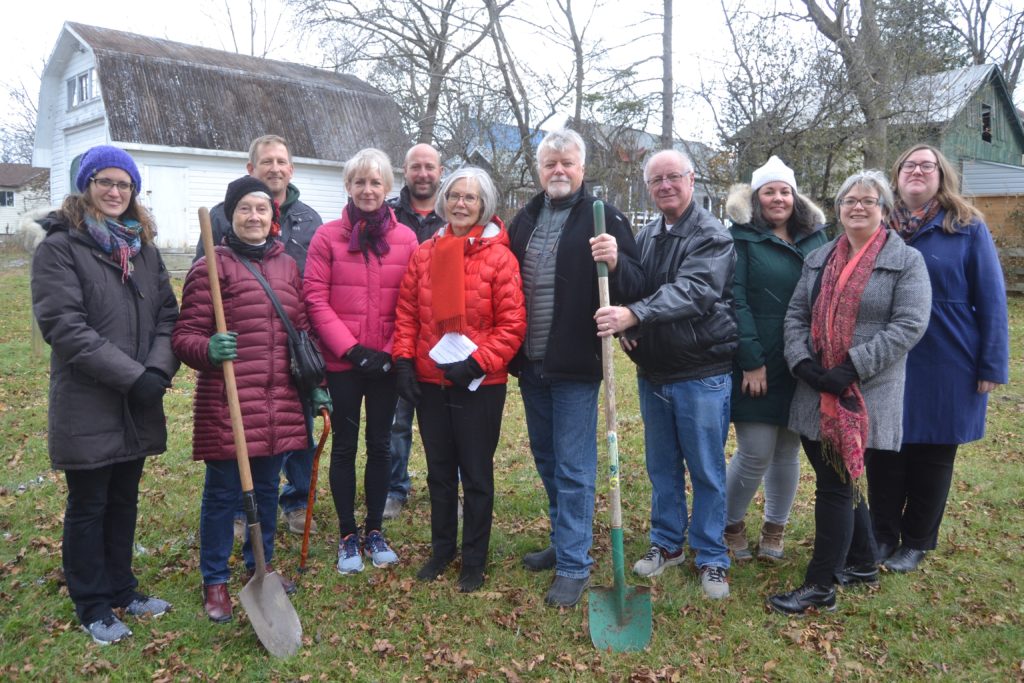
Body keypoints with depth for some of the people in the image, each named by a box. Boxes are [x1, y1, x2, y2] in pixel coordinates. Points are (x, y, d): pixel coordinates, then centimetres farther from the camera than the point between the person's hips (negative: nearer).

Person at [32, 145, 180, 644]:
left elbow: (167, 313, 6)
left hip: (138, 407, 6)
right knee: (88, 505, 9)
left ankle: (121, 589, 34)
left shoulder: (143, 248, 10)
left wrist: (159, 368, -12)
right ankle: (92, 605, 25)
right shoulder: (60, 247, -8)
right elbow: (63, 325, -17)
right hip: (87, 407, -5)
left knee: (125, 500, 18)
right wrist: (132, 376, -22)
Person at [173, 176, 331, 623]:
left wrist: (316, 384, 15)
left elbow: (301, 329, 18)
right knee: (223, 493, 6)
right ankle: (215, 581, 25)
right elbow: (184, 337, -6)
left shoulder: (286, 265, 12)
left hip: (279, 401, 5)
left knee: (268, 488, 17)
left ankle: (260, 565, 37)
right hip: (226, 402, -5)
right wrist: (209, 349, -27)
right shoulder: (210, 267, -5)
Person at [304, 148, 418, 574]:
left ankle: (375, 530, 27)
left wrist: (394, 351, -8)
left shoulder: (406, 239, 2)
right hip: (342, 362, -1)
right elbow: (316, 299, -6)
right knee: (345, 445, 8)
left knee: (380, 444, 11)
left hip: (387, 362, 1)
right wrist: (350, 348, -12)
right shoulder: (328, 236, -2)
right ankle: (348, 535, 22)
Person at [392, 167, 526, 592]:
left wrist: (476, 362, -18)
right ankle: (441, 549, 36)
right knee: (439, 472, 18)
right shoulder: (423, 255, 5)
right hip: (430, 382, 4)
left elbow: (512, 325, -11)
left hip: (480, 385, -4)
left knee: (476, 476, 9)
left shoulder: (499, 257, -8)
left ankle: (474, 561, 26)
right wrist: (404, 360, -4)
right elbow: (407, 314, 7)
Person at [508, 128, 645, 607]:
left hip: (576, 366, -6)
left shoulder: (604, 218, -6)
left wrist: (614, 263, -32)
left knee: (574, 468, 0)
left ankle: (574, 565, 12)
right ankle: (564, 542, 36)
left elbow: (635, 286, -10)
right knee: (546, 460, 18)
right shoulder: (525, 219, 10)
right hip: (530, 363, 6)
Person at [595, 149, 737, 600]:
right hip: (652, 371, 6)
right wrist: (626, 329, -9)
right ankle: (666, 544, 33)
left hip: (701, 373, -6)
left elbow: (693, 291, -26)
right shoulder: (646, 237, 10)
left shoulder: (713, 236, -10)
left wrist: (634, 315, -40)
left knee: (707, 470, 5)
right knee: (661, 465, 16)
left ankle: (711, 558, 20)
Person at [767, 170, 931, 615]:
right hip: (817, 394, 5)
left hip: (867, 398, -5)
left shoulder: (906, 261, -2)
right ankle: (861, 564, 35)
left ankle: (820, 587, 8)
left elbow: (908, 325, -12)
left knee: (836, 486, -4)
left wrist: (851, 369, -18)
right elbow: (796, 315, 10)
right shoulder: (818, 259, 14)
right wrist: (802, 362, -7)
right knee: (841, 482, 15)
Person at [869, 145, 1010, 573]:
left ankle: (916, 542, 26)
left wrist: (992, 365, -7)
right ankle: (883, 535, 24)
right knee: (884, 452, 8)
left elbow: (991, 300, -3)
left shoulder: (968, 229, -3)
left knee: (934, 453, 10)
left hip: (947, 367, -2)